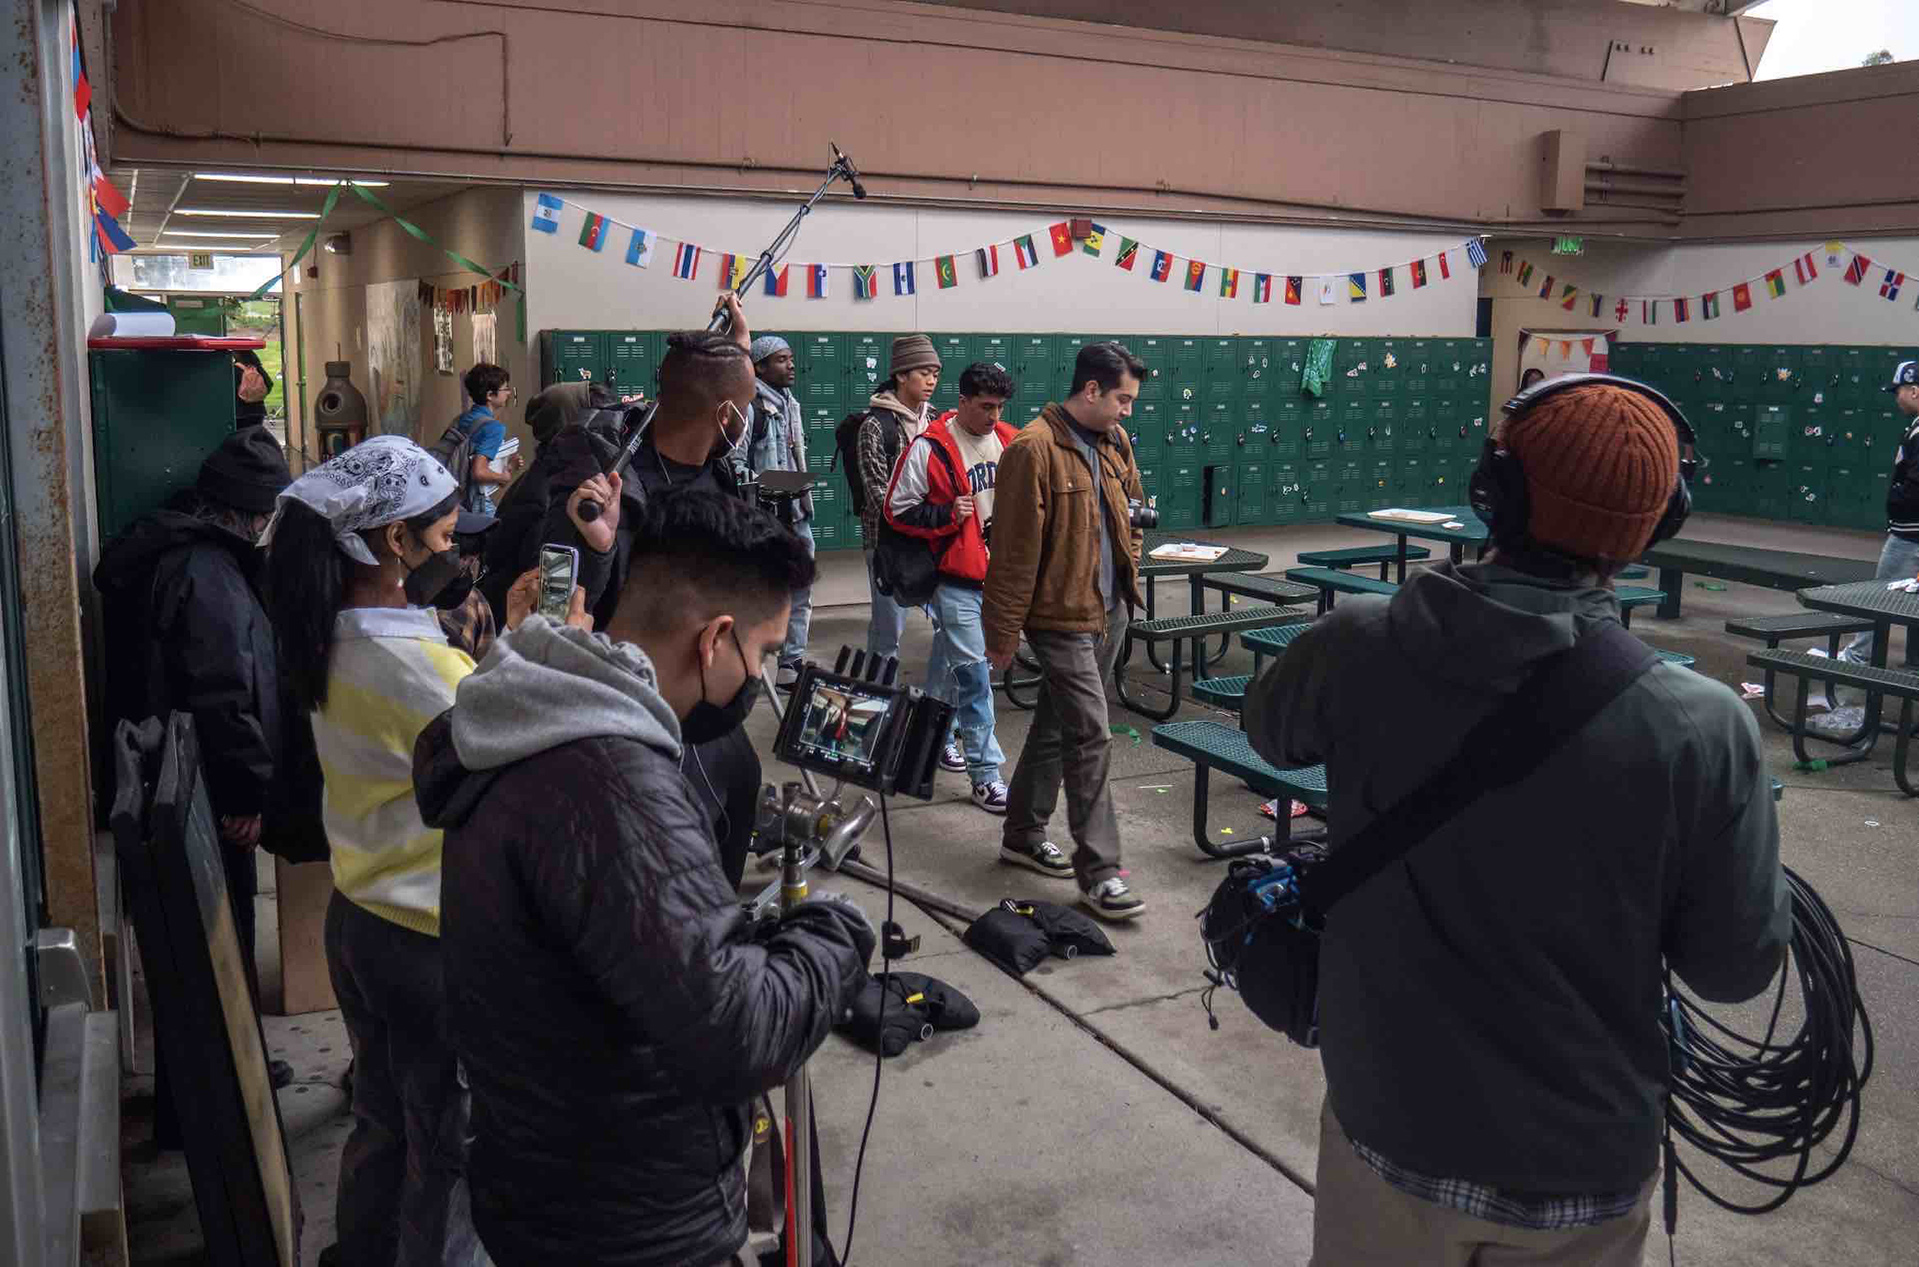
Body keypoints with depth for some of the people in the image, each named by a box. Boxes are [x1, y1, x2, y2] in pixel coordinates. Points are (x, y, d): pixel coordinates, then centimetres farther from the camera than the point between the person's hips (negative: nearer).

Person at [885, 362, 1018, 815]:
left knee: (950, 659, 23)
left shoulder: (1010, 442, 4)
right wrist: (947, 515, -18)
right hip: (956, 577, -6)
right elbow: (898, 510, -7)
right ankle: (985, 774, -4)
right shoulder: (929, 449, -12)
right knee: (973, 672, -8)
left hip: (999, 573, 6)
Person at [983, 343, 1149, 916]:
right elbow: (1015, 550, -17)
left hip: (1110, 610, 8)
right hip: (1062, 616, -8)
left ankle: (1023, 835, 33)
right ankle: (1098, 871, 0)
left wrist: (1127, 574, 15)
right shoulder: (1034, 450, -18)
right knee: (1090, 737, -8)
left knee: (1056, 726, 18)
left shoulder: (1115, 441, 8)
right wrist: (1003, 633, -14)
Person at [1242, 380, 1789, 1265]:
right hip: (1579, 1167, 0)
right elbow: (1735, 969, -10)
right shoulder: (1701, 729, -24)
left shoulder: (1359, 648, -18)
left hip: (1388, 1123, 1)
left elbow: (1269, 731, 4)